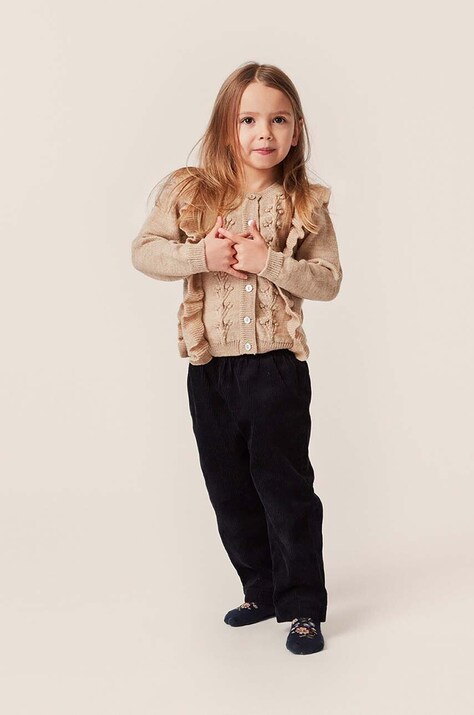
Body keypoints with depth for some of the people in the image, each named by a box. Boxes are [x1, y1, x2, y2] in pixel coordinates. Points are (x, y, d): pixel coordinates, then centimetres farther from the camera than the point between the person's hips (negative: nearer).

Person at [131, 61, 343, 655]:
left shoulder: (306, 204, -2)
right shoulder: (189, 192, 1)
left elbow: (328, 280, -4)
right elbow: (143, 251, -1)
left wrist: (268, 260, -19)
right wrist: (200, 255, -17)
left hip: (277, 366, -3)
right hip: (210, 367, 3)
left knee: (285, 484, 1)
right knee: (229, 488, 13)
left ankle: (303, 607, 15)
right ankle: (262, 590, 31)